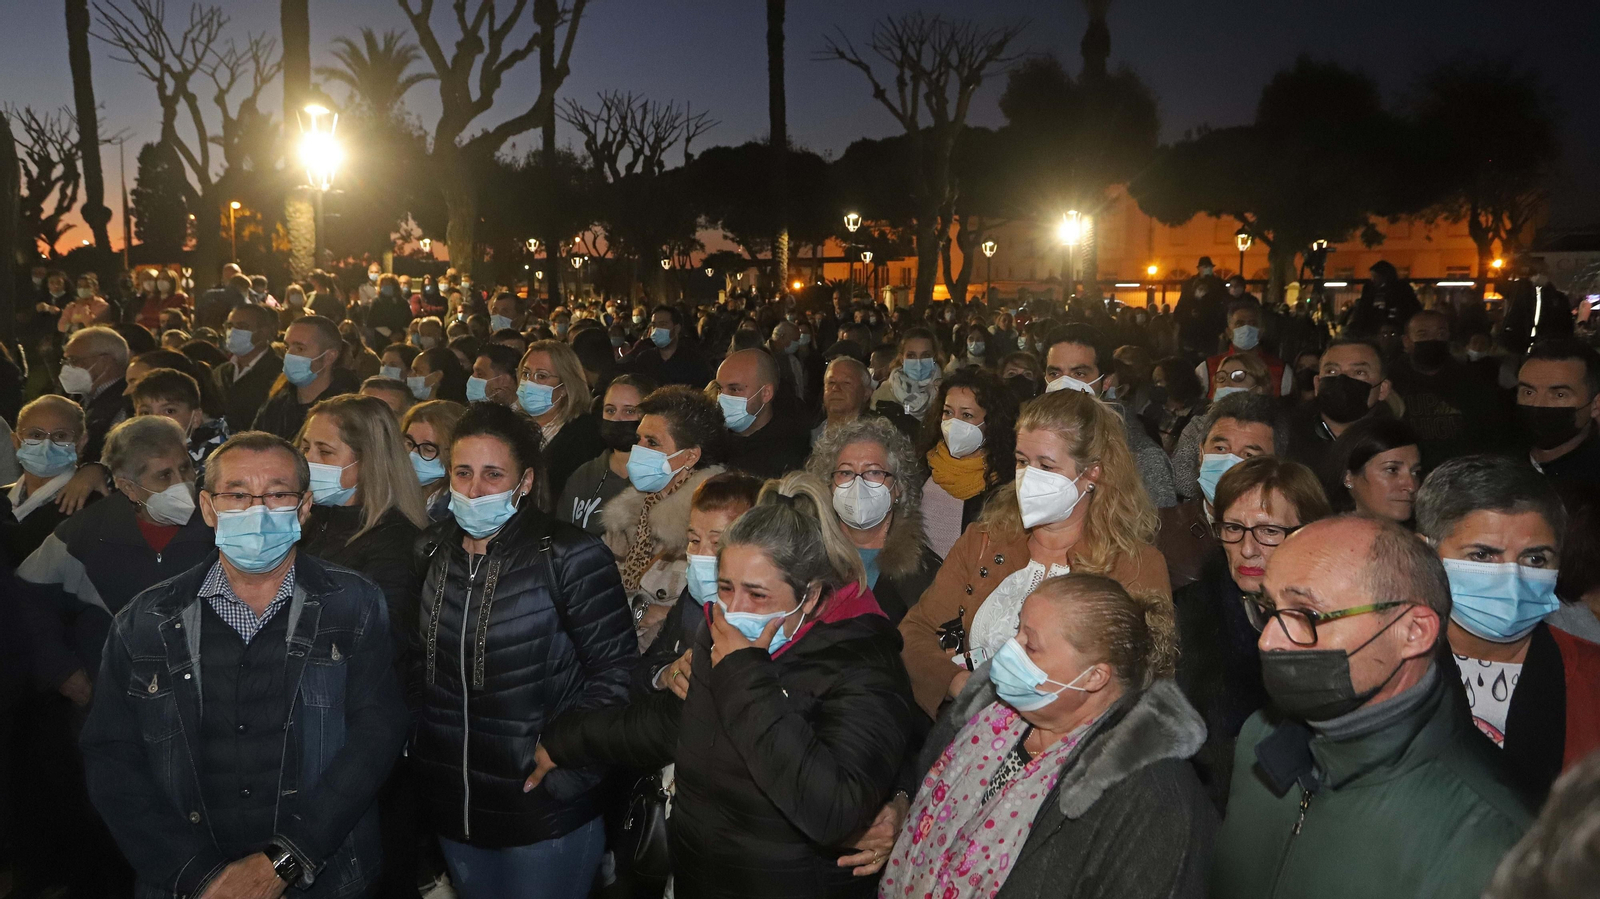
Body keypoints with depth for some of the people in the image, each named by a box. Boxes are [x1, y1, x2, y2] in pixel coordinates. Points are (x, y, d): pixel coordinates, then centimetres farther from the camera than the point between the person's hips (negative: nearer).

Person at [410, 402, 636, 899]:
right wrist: (421, 742, 5)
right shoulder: (432, 552, 3)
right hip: (451, 807, 5)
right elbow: (419, 660, 15)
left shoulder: (569, 557, -14)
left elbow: (616, 672, -13)